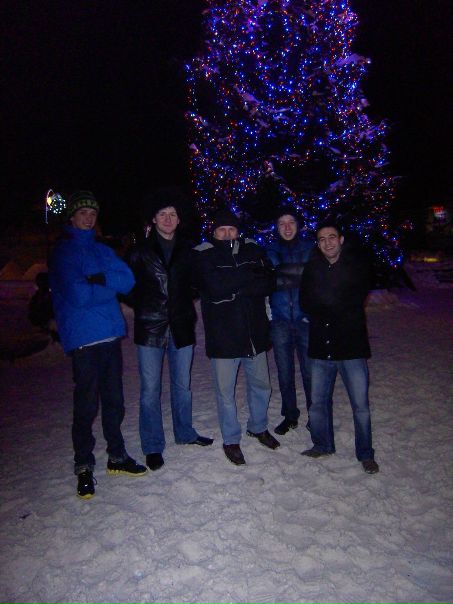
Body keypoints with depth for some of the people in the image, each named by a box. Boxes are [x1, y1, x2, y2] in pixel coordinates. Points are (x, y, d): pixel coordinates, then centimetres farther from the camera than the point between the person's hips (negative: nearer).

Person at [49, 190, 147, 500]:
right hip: (83, 338, -6)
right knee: (87, 404, -1)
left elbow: (128, 279, 2)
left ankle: (117, 455, 28)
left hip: (111, 334, 6)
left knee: (114, 399, 13)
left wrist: (99, 279, -13)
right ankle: (84, 467, 15)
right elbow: (78, 294, -15)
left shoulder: (102, 250, 16)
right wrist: (111, 284, -3)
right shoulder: (63, 252, -3)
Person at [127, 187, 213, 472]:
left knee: (183, 384, 16)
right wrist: (142, 308, -8)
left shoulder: (187, 250, 7)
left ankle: (185, 432, 35)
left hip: (182, 326, 3)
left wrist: (185, 303, 1)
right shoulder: (141, 251, -1)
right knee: (150, 389, 4)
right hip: (150, 327, -3)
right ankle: (153, 446, 18)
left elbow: (195, 283, 14)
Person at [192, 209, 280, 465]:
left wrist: (233, 287, -18)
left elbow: (269, 283, -7)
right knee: (226, 391, 7)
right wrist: (250, 278, -14)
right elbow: (214, 287, -21)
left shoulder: (252, 249, 5)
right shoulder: (203, 255, -5)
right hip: (223, 335, -3)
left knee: (261, 385, 18)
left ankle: (258, 427, 42)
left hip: (255, 331, 4)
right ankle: (231, 440, 27)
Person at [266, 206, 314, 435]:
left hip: (306, 318, -1)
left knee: (310, 370, 0)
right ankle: (289, 415, 26)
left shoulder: (310, 248, 7)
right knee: (284, 372, 9)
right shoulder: (270, 251, 9)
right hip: (280, 320, 1)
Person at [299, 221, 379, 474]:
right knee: (318, 402, 14)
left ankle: (365, 454, 25)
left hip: (352, 346, -2)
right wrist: (337, 309, -9)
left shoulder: (358, 265, -1)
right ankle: (323, 445, 35)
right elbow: (306, 303, -1)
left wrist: (323, 308, -6)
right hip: (321, 346, 3)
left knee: (361, 406, 5)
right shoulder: (312, 268, 4)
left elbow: (357, 298, -9)